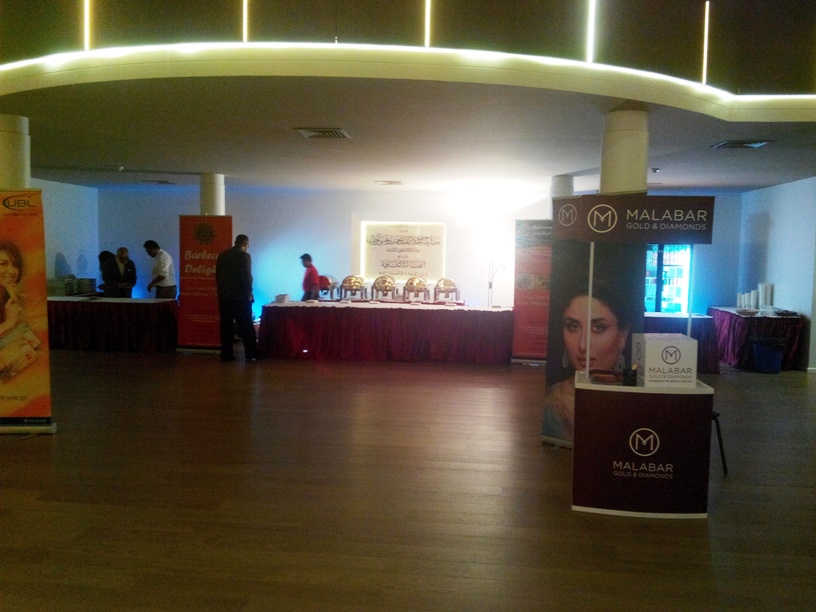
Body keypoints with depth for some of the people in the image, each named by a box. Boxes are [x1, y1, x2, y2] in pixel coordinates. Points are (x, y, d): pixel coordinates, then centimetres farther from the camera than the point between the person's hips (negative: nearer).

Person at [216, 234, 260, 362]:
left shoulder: (222, 255, 9)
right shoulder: (244, 256, -10)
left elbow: (218, 276, 12)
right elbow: (247, 277, -15)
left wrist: (221, 291, 18)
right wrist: (249, 294, -5)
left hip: (224, 296, 5)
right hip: (240, 296, -5)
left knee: (225, 326, 7)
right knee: (246, 327, 2)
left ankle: (226, 354, 8)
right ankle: (251, 354, 4)